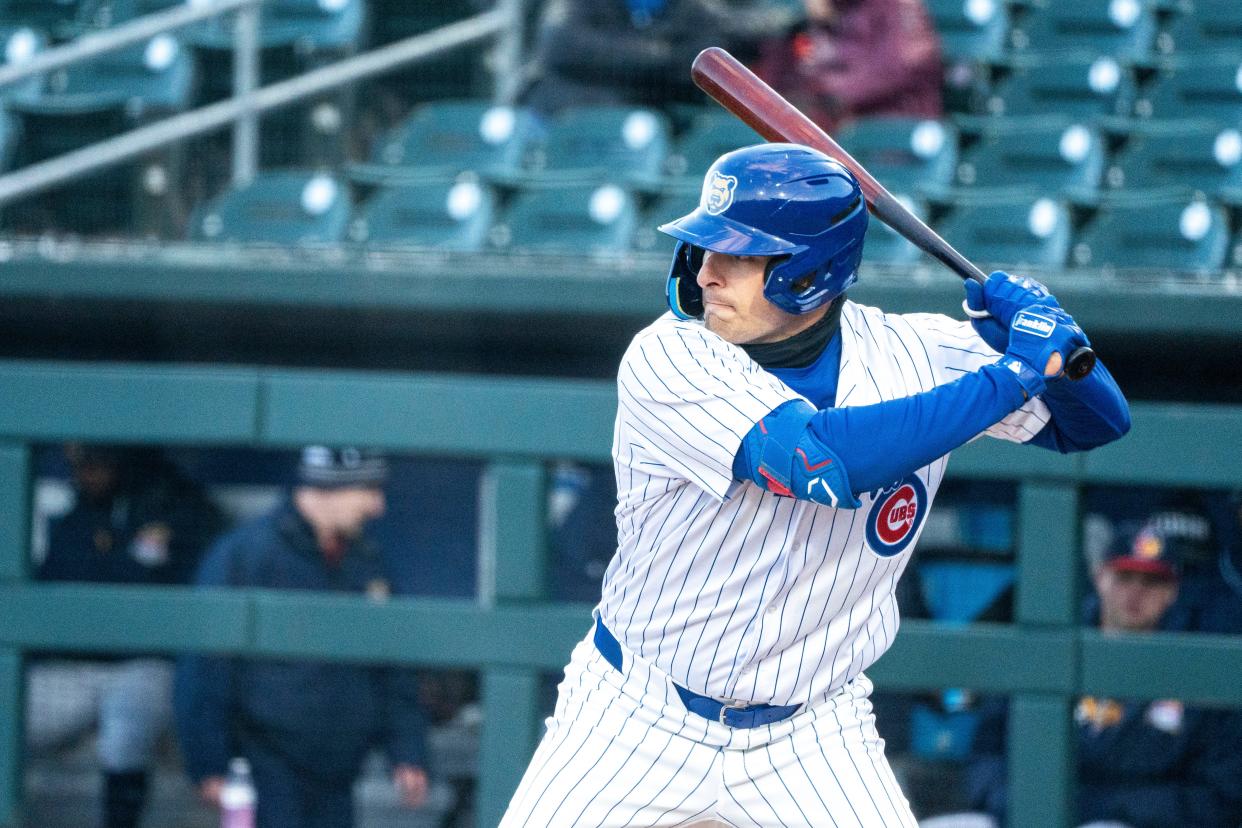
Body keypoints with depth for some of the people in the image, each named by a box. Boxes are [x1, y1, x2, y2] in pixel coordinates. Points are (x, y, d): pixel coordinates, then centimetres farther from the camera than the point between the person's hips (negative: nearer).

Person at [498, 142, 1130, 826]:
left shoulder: (910, 354, -7)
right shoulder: (667, 359, -19)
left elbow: (1094, 424, 2)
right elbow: (822, 461, -33)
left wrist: (1056, 344, -21)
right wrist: (1012, 373, -31)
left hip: (812, 739, 2)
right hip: (637, 718, -2)